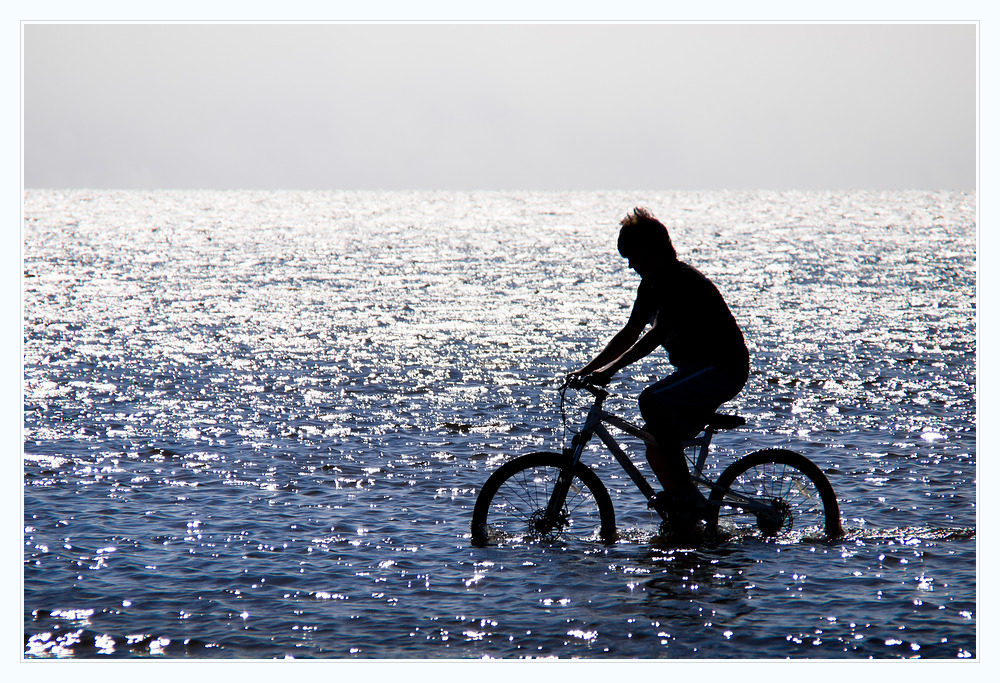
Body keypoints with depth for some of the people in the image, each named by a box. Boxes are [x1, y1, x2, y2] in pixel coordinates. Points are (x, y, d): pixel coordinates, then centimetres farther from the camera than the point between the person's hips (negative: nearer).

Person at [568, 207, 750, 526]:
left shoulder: (682, 280, -18)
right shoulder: (651, 286, 12)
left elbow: (657, 334, -28)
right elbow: (629, 334, 18)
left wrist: (610, 369, -32)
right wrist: (587, 369, 9)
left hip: (723, 367, -10)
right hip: (697, 367, 10)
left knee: (652, 401, -28)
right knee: (656, 441, 3)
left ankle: (687, 493, -23)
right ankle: (683, 519, 10)